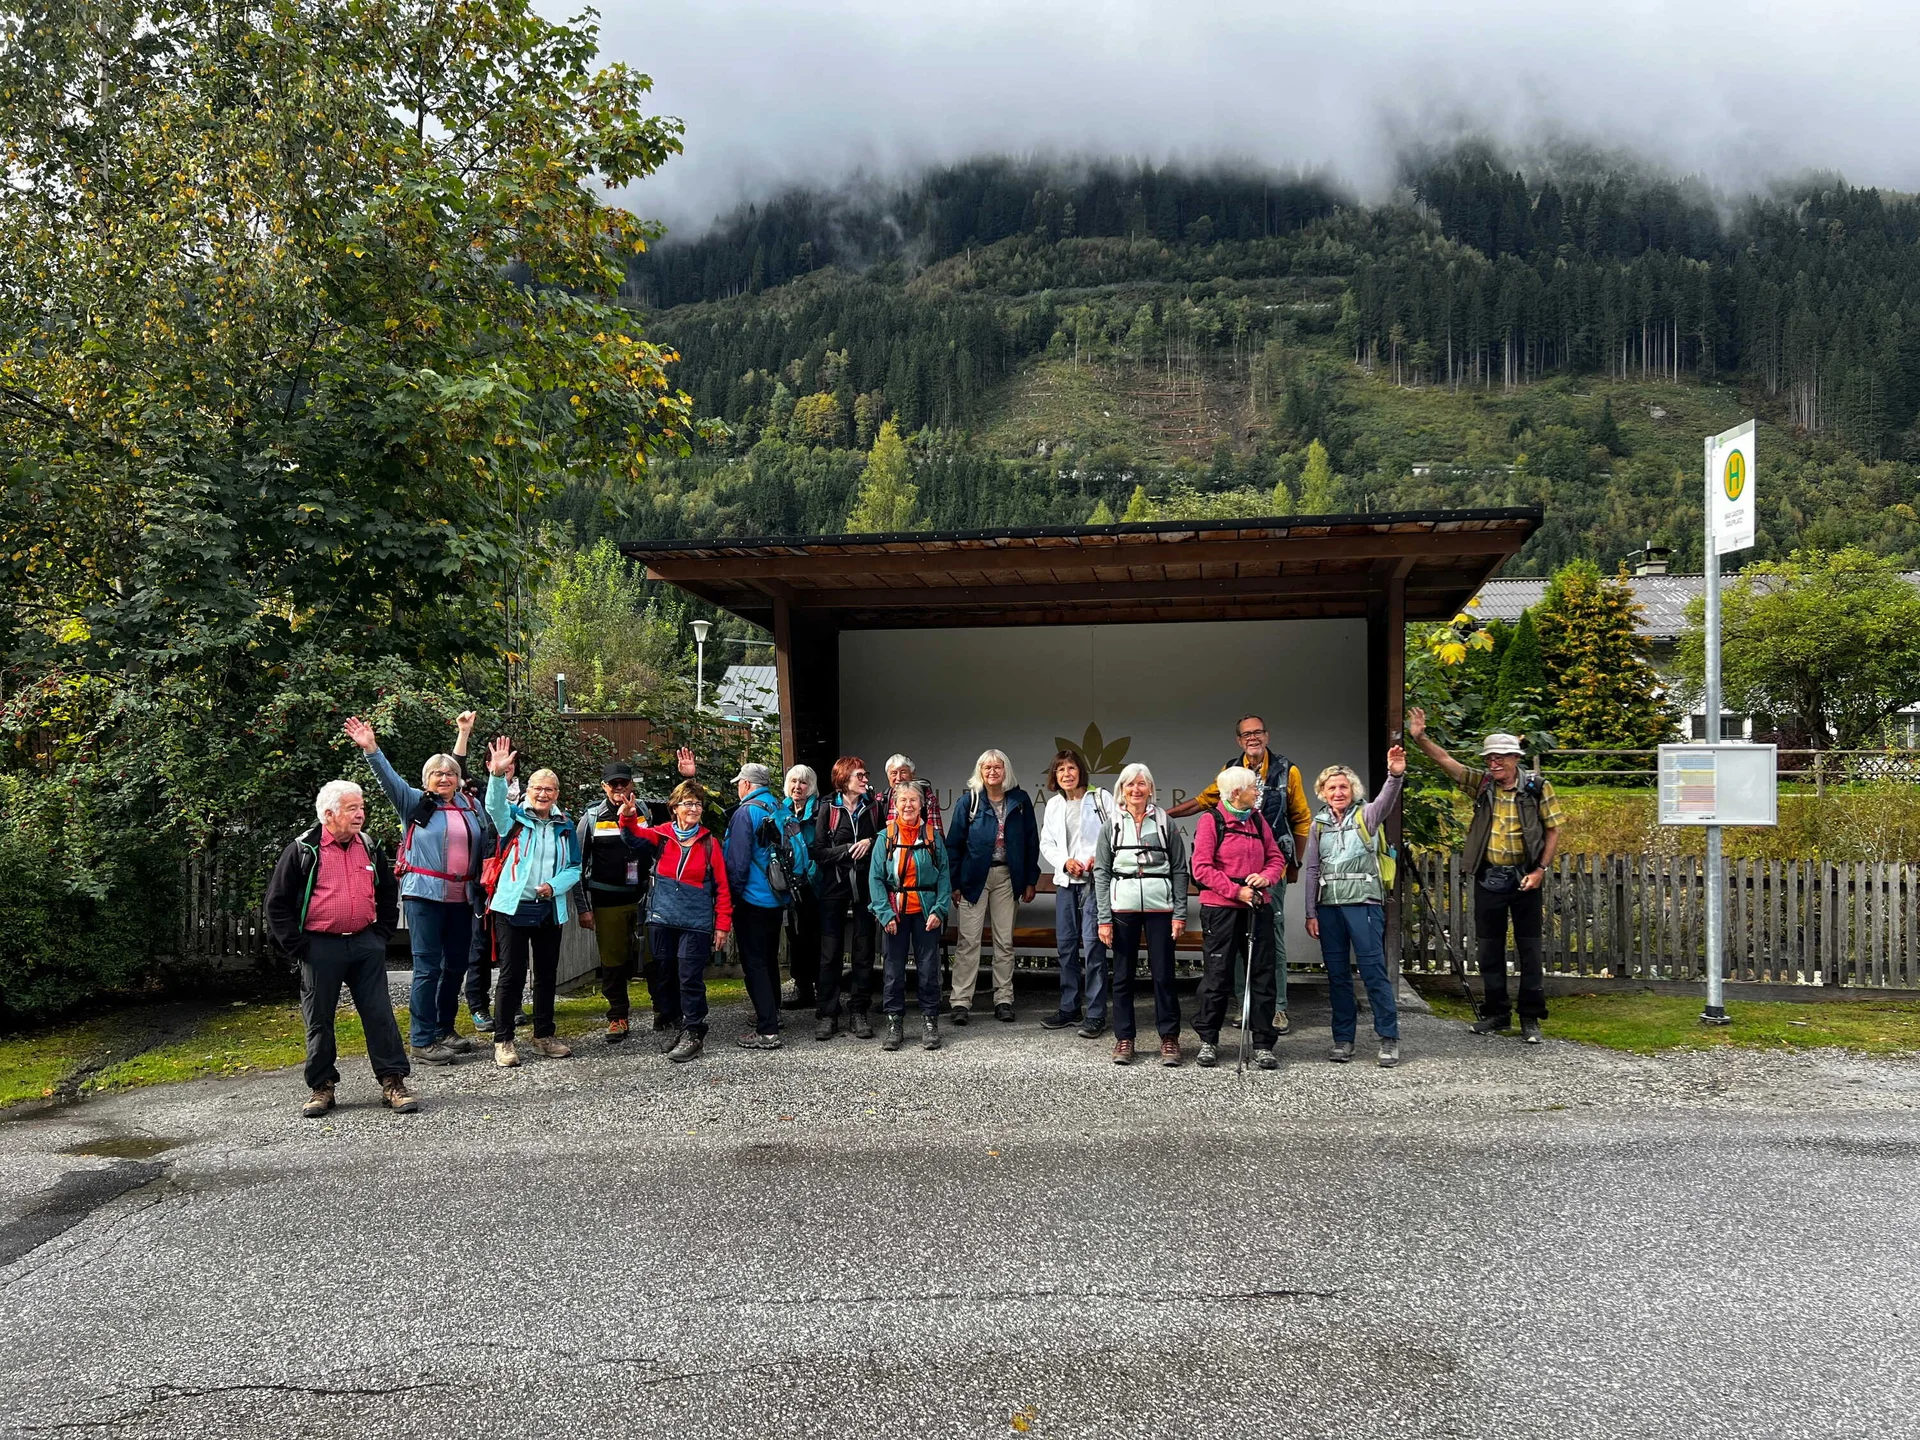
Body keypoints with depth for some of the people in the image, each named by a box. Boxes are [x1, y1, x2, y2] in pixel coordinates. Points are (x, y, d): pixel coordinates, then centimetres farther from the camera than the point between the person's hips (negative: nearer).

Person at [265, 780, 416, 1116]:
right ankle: (321, 1087, 18)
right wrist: (297, 946, -6)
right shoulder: (303, 850, -4)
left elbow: (388, 893, 22)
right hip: (320, 947, -3)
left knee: (380, 1013, 1)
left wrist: (381, 934, 12)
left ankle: (393, 1082, 5)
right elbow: (277, 902, -1)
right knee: (319, 1020, 5)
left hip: (365, 945, 3)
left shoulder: (371, 848, 9)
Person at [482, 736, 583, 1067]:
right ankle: (503, 1041, 6)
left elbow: (575, 867, 9)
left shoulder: (564, 825, 9)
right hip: (513, 907, -4)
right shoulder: (514, 817, 0)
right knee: (512, 975, -4)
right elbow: (494, 805, -23)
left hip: (550, 909, 4)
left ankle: (544, 1037, 25)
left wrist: (554, 886, -10)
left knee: (547, 974, 12)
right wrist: (498, 775, -41)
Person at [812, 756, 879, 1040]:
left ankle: (859, 1012, 13)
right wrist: (850, 850, -13)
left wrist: (870, 843, -8)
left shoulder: (873, 808, 7)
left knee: (863, 951, 5)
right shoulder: (829, 809, 0)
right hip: (834, 887, -2)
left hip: (864, 886, 2)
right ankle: (827, 1014, 8)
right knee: (830, 952, 1)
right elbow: (819, 851, -6)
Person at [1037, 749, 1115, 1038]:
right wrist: (1065, 862, -6)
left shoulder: (1101, 798, -1)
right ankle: (1070, 1008, 20)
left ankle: (1095, 1014, -5)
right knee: (1065, 944, 9)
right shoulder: (1053, 804, 13)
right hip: (1066, 881, 6)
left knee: (1093, 943, -9)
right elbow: (1046, 844, 12)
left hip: (1095, 880, -5)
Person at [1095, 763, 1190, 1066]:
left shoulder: (1165, 822, 5)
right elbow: (1101, 872, 4)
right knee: (1122, 975, 6)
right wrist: (1104, 919, -2)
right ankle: (1123, 1039, 15)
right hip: (1122, 907, 1)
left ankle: (1169, 1038, 11)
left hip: (1160, 906, -1)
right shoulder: (1112, 825, 7)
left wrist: (1180, 913, -2)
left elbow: (1180, 870, 5)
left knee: (1163, 974, 0)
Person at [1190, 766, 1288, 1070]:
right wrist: (1237, 891, -16)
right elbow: (1202, 868, -9)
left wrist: (1266, 876, -9)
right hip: (1221, 908, -5)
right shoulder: (1211, 820, -5)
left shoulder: (1258, 820, 12)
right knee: (1218, 975, 2)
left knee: (1263, 975, 4)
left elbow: (1276, 859, 14)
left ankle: (1263, 1045, 11)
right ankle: (1208, 1041, 15)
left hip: (1258, 908, 5)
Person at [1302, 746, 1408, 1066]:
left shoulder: (1366, 816, 1)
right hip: (1329, 905, 4)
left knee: (1374, 971, -6)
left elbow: (1387, 801, -22)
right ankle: (1343, 1039, 15)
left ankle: (1389, 1039, 0)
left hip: (1363, 902, -4)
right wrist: (1311, 913, 7)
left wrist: (1395, 775, -43)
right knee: (1337, 975, 7)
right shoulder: (1319, 824, 12)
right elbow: (1312, 870, 13)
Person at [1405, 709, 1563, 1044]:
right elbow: (1445, 761, -8)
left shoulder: (1537, 788, -5)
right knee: (1489, 948, 9)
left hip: (1524, 878, -3)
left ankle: (1531, 1019, 10)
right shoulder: (1481, 783, 2)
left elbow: (1553, 830, -1)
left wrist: (1540, 870, -10)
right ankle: (1496, 1013, 21)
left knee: (1529, 949, 2)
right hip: (1487, 878, 3)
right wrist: (1420, 737, -24)